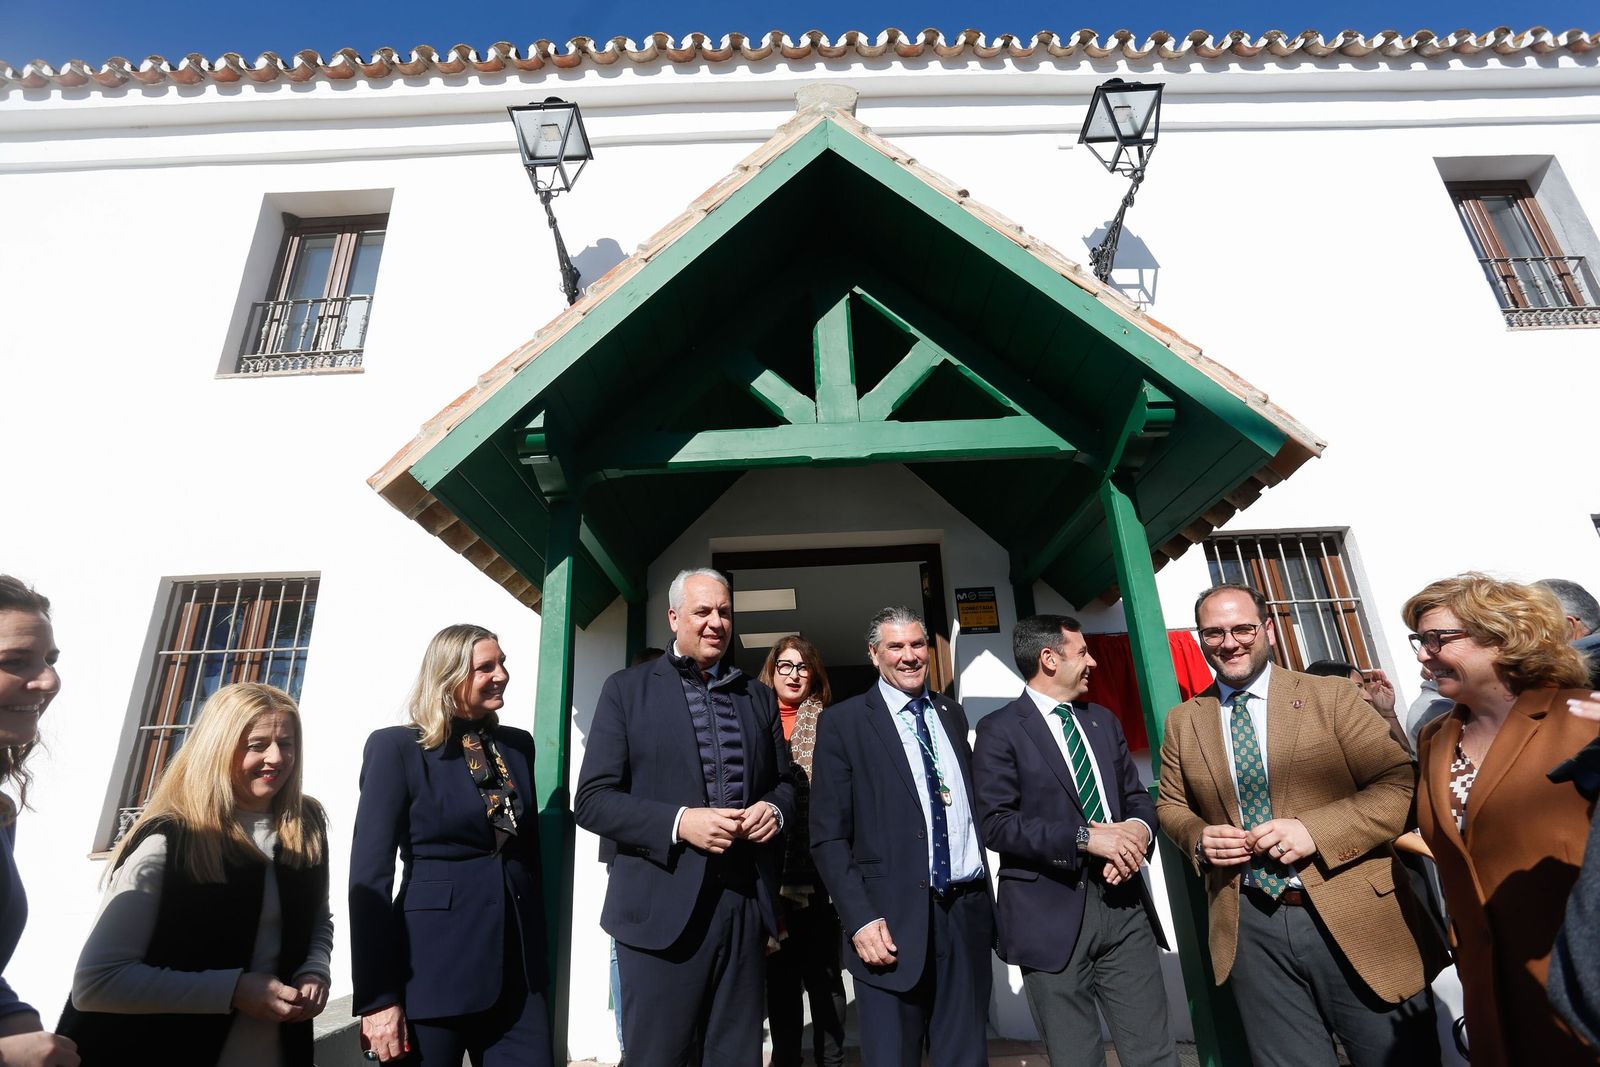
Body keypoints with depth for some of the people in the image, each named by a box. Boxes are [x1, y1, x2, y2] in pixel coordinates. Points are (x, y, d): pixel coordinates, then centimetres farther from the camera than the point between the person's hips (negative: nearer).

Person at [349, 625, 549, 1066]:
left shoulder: (518, 744, 7)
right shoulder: (397, 747, -7)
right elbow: (370, 874, -9)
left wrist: (537, 955, 12)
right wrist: (376, 996, -12)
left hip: (516, 964, 5)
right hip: (434, 965, -4)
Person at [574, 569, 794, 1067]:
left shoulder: (759, 696, 11)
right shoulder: (627, 689, -1)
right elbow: (592, 799, -6)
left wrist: (774, 809, -6)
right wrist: (678, 822, -19)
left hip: (746, 904, 4)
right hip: (663, 907, -3)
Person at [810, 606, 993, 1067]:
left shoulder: (952, 714, 12)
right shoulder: (844, 722, -5)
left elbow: (971, 802, 15)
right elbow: (828, 836, -7)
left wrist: (984, 896, 10)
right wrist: (861, 919, -14)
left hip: (968, 913, 5)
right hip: (895, 920, -4)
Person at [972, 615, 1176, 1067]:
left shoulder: (1104, 721, 14)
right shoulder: (1000, 729, -7)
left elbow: (1137, 796, 15)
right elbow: (995, 823, -14)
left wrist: (1137, 828, -8)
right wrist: (1084, 836, -20)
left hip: (1123, 902, 5)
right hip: (1051, 914, -5)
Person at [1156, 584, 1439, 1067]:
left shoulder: (1332, 696, -3)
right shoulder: (1183, 721, 4)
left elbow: (1400, 786, -8)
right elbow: (1171, 804, 14)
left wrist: (1315, 830, -21)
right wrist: (1199, 839, -7)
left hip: (1352, 915, -2)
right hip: (1250, 928, 2)